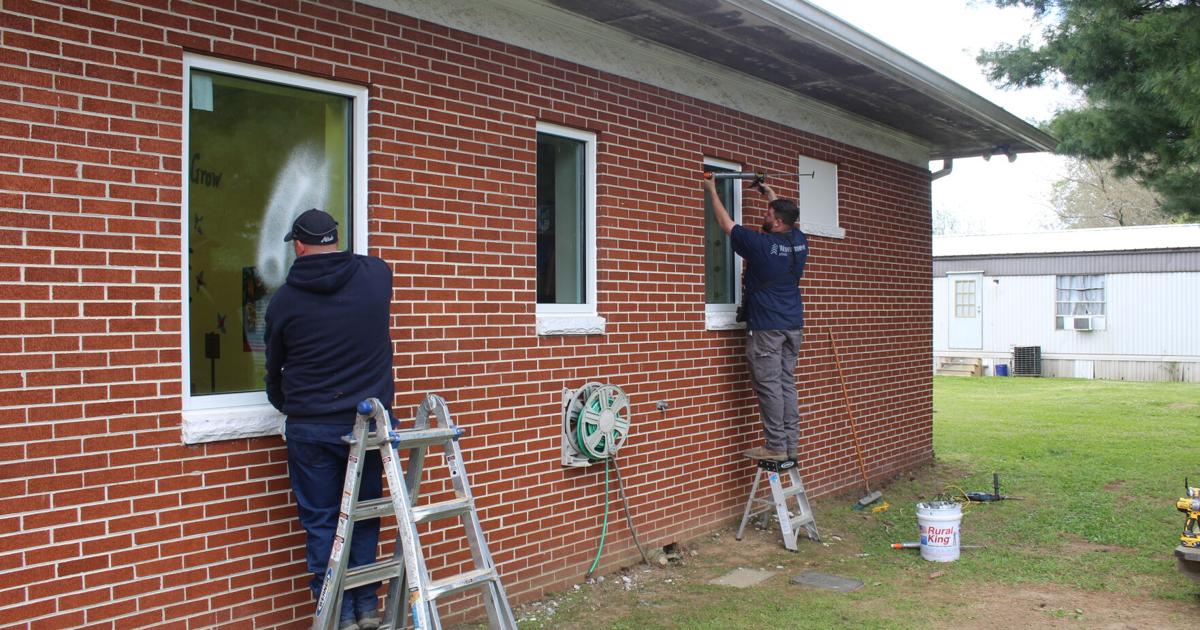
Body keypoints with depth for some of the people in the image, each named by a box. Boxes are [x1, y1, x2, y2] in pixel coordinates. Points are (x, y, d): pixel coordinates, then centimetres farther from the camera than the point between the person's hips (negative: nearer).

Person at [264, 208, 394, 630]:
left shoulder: (284, 299, -2)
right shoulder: (378, 274, -1)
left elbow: (274, 369, 12)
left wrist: (284, 404, 31)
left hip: (311, 427, -2)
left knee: (321, 522, 8)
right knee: (364, 515, 15)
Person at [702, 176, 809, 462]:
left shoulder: (760, 244, -13)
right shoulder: (800, 241, 5)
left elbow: (726, 224, 2)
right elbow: (786, 214, 27)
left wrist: (712, 191, 15)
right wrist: (769, 192, 39)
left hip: (766, 326, -7)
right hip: (793, 324, 7)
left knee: (769, 386, -4)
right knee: (787, 384, 9)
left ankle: (776, 446, -3)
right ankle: (791, 444, 11)